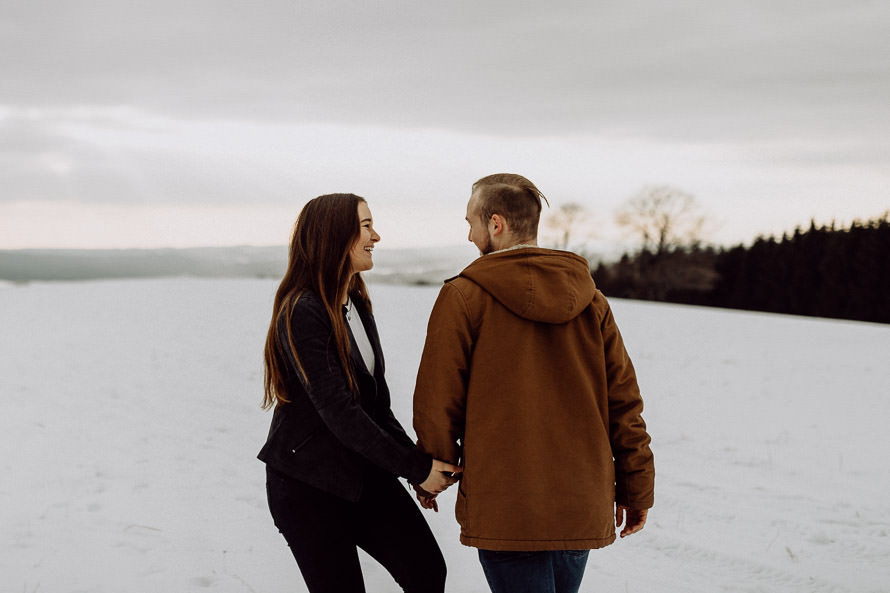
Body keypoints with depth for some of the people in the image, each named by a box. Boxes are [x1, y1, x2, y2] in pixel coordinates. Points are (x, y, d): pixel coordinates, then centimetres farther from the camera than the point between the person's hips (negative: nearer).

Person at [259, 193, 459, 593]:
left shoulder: (357, 303, 9)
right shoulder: (301, 313, -18)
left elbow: (376, 402, 9)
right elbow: (338, 411, -23)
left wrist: (419, 459, -3)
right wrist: (416, 469, -20)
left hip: (363, 472, 7)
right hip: (307, 483, -7)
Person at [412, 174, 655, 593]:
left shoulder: (463, 297, -7)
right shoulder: (590, 299, 6)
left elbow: (438, 401, -4)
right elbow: (623, 399, 7)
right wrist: (635, 489, 14)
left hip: (504, 509, -5)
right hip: (583, 508, 5)